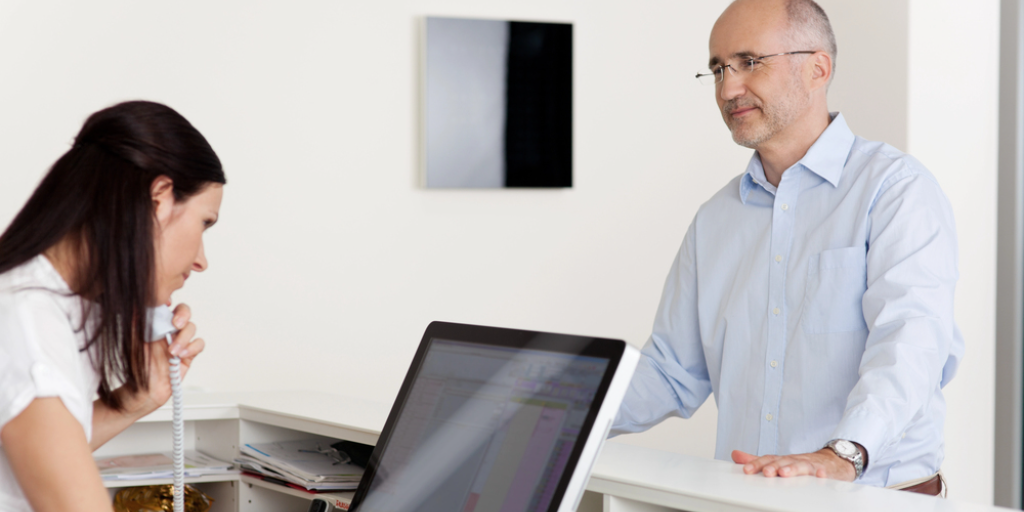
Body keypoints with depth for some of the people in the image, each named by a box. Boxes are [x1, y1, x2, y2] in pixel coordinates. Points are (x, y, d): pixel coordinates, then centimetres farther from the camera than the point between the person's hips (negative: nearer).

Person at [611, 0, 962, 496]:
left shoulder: (897, 188, -3)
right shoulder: (715, 218, 17)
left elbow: (908, 341, -18)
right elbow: (673, 371, 19)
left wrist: (841, 455, -34)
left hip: (877, 494, -5)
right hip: (744, 497, 5)